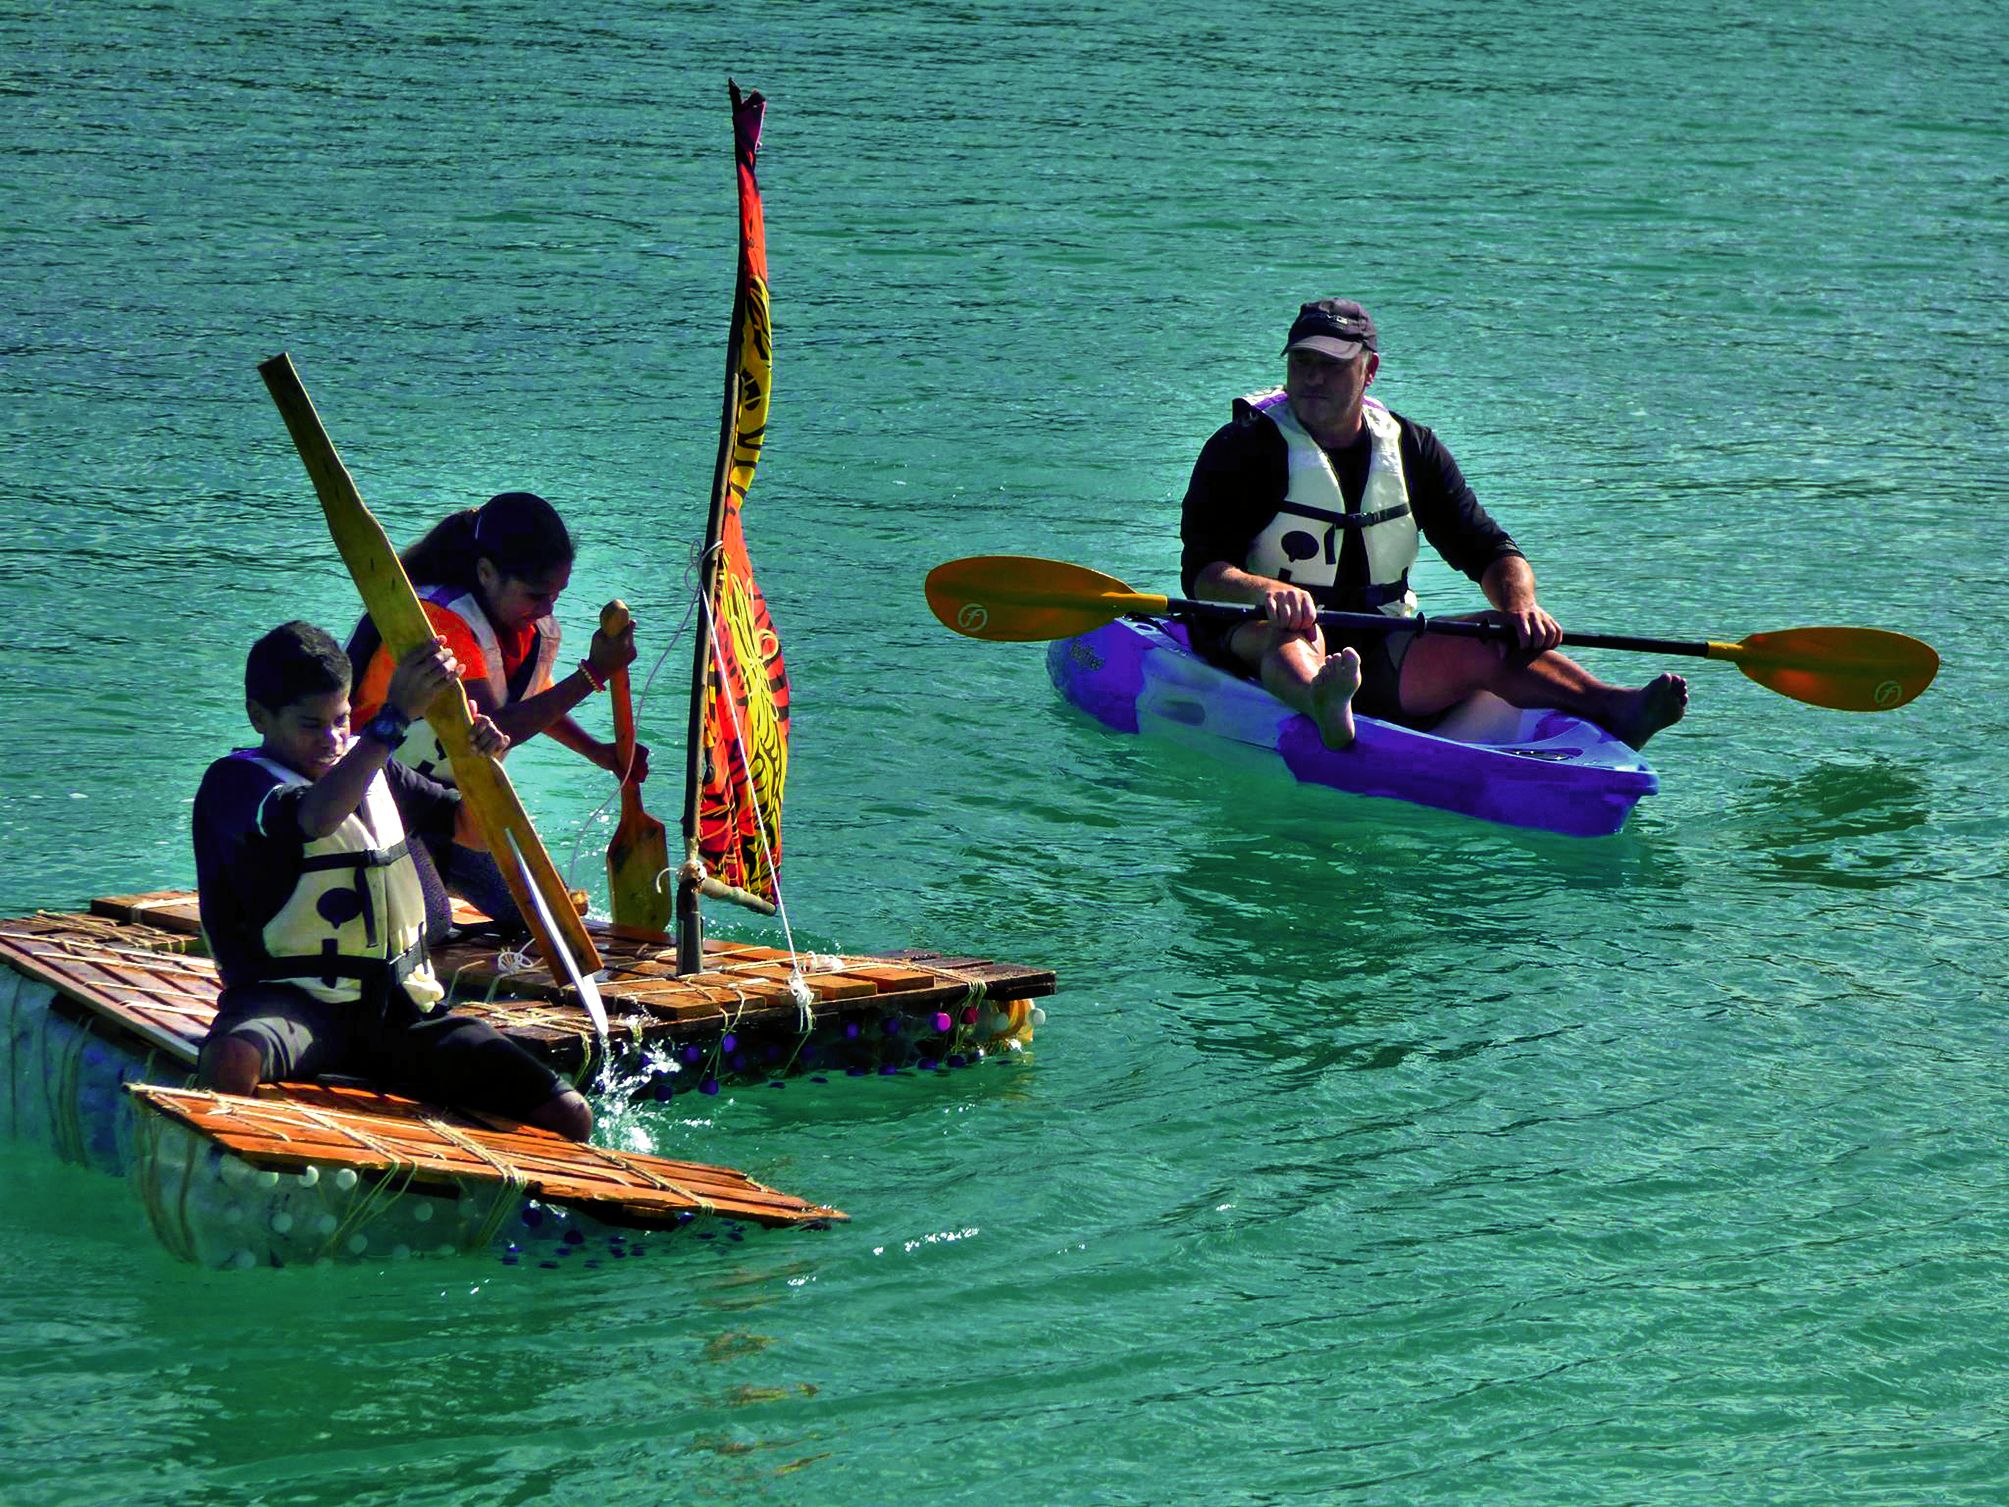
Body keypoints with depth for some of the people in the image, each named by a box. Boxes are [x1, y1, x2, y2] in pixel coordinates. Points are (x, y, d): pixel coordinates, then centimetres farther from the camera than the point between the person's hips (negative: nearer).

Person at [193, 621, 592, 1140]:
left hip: (400, 1008, 5)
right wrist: (395, 716, -29)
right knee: (229, 1064, -43)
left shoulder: (374, 770, 19)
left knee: (569, 1117, -11)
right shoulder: (235, 781, -3)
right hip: (291, 1000, -5)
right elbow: (316, 817, -25)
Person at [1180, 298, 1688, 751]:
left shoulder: (1411, 448, 11)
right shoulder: (1245, 447, -2)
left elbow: (1489, 551, 8)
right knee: (1290, 631, -38)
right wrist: (1265, 590, -36)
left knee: (1487, 640, -20)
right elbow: (1201, 572, -14)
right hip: (1254, 648, -4)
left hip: (1377, 653, 5)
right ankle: (1322, 708, -75)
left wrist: (1520, 604, -15)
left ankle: (1612, 708, -45)